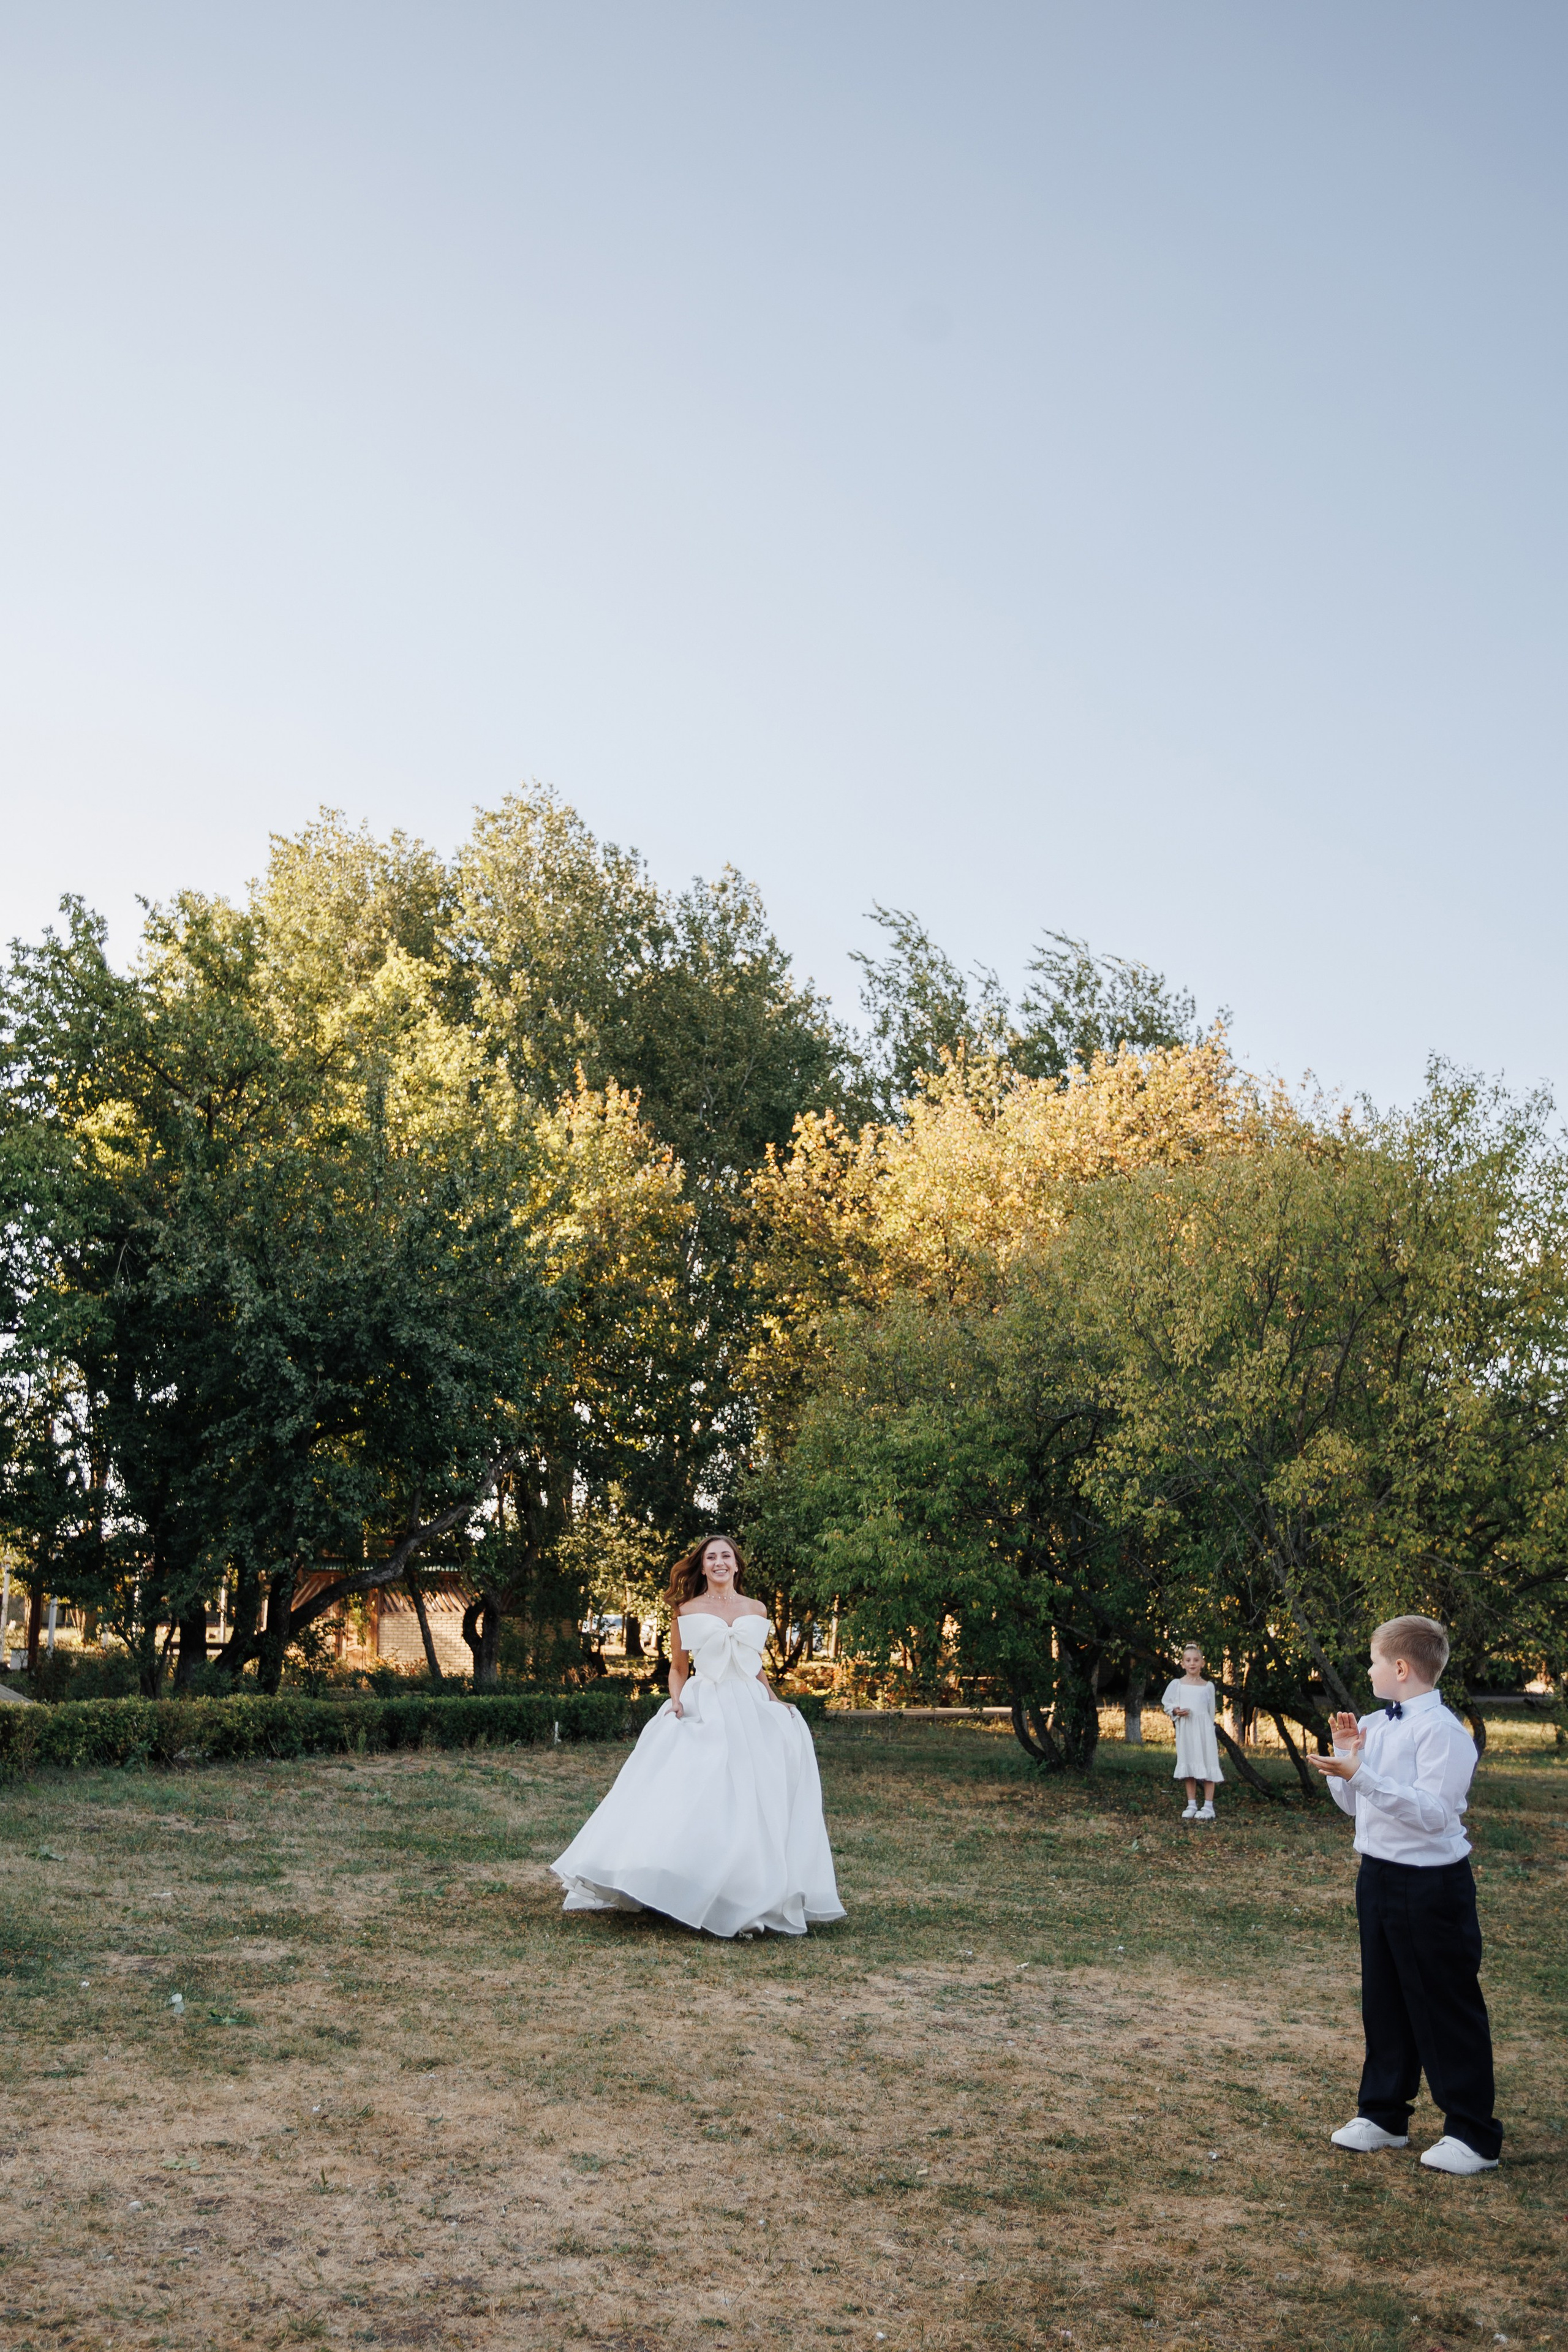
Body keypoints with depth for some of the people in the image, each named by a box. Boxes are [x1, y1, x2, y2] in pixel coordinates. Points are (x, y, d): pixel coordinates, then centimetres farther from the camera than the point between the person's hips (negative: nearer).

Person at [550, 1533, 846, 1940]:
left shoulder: (757, 1610, 12)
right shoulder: (686, 1611, 5)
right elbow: (678, 1667, 10)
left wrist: (776, 1702, 8)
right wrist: (676, 1700, -7)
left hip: (752, 1710, 2)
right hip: (703, 1711, -2)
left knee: (755, 1801, -2)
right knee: (693, 1798, -12)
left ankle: (757, 1897, 5)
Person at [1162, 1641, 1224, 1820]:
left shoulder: (1208, 1686, 4)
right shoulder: (1176, 1684, 2)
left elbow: (1211, 1712, 9)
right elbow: (1166, 1704, 7)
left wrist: (1212, 1732, 9)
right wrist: (1176, 1711, -13)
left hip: (1204, 1731, -1)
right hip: (1185, 1731, 1)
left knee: (1207, 1765, -3)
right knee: (1189, 1769, 5)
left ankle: (1208, 1807, 2)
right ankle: (1192, 1806, 12)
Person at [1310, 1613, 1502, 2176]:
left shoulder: (1441, 1731, -19)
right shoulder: (1373, 1726, 5)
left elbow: (1433, 1813, -28)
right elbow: (1352, 1804, 14)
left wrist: (1361, 1775, -32)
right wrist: (1345, 1755, -3)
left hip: (1430, 1883, -8)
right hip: (1378, 1873, 8)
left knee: (1447, 2007, 4)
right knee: (1383, 1999, 18)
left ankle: (1472, 2135, 18)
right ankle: (1383, 2114, 32)